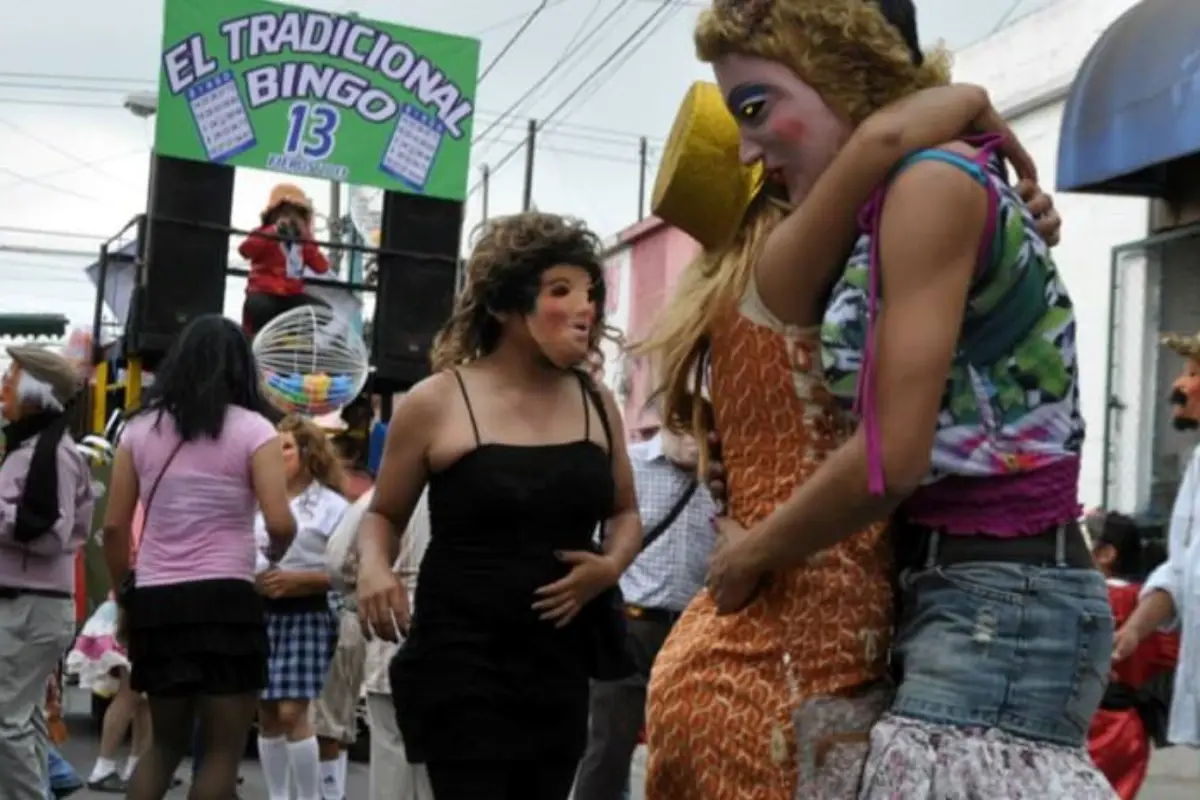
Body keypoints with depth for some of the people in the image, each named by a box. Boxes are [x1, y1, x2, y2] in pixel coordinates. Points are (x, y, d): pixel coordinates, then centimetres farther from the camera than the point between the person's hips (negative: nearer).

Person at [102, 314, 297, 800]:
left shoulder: (140, 427, 8)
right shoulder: (252, 429, -3)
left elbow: (114, 527, 6)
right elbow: (281, 524, -13)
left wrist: (125, 595, 18)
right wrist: (275, 554, 9)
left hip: (155, 600, 5)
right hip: (224, 599, -4)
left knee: (165, 744, 19)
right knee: (222, 752, 3)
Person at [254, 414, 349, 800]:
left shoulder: (331, 505, -1)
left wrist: (296, 580, -16)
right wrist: (253, 580, -6)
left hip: (307, 614, -4)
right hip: (263, 613, 5)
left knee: (292, 712, -11)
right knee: (267, 714, 6)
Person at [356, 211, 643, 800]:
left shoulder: (596, 405, 6)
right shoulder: (436, 403, -6)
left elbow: (624, 512, 19)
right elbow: (384, 514, 6)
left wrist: (611, 566, -3)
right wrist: (373, 568, -15)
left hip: (561, 661, 5)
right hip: (462, 660, -5)